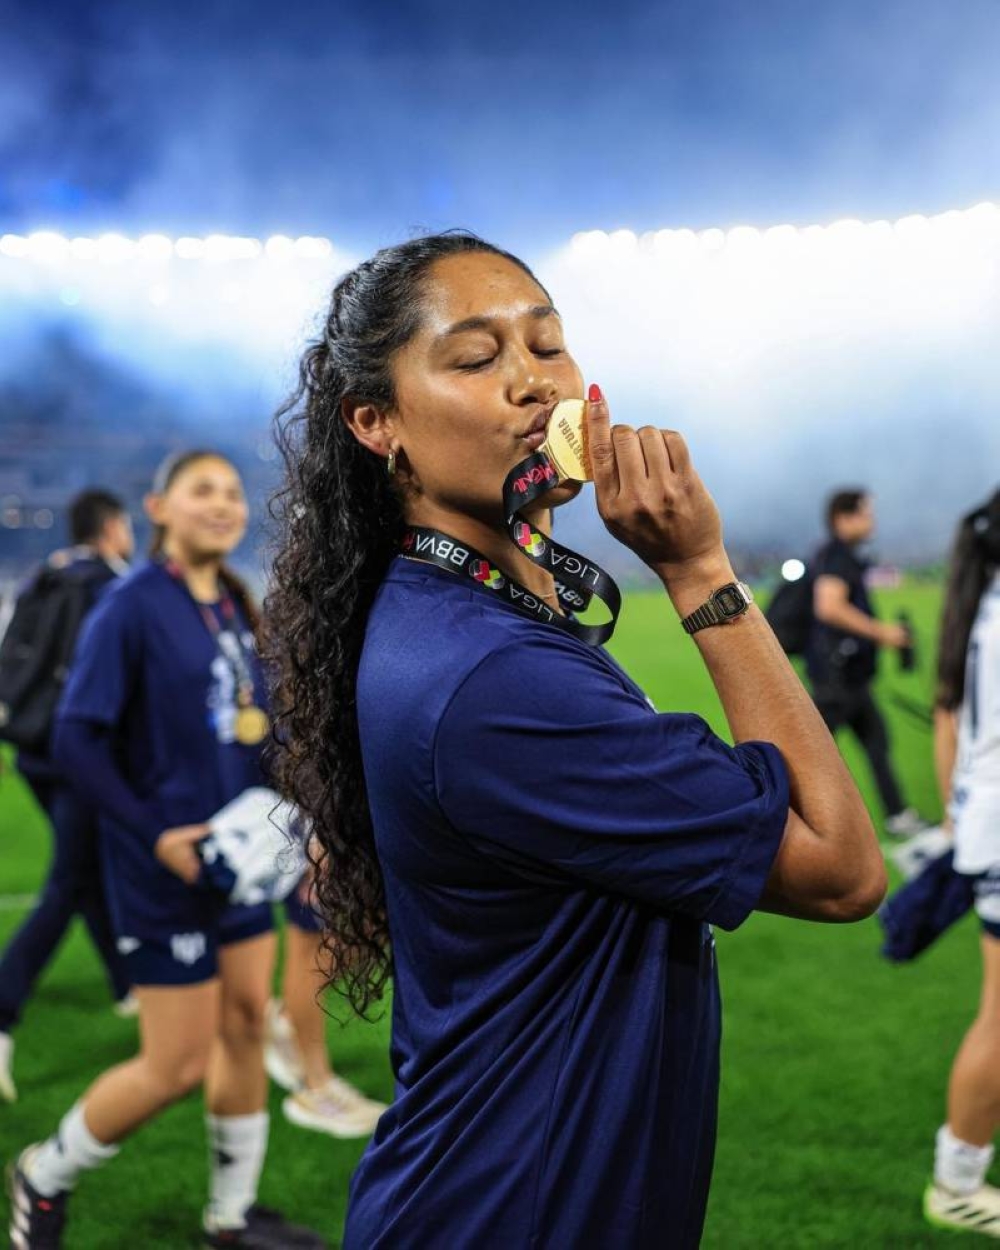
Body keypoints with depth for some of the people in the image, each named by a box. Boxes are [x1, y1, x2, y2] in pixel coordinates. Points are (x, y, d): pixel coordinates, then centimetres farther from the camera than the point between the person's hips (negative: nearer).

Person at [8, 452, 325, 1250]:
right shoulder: (132, 607, -15)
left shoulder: (235, 608, 6)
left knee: (246, 1026, 13)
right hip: (168, 869, -7)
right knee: (178, 1065, -1)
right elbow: (78, 740, -17)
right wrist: (154, 834, -22)